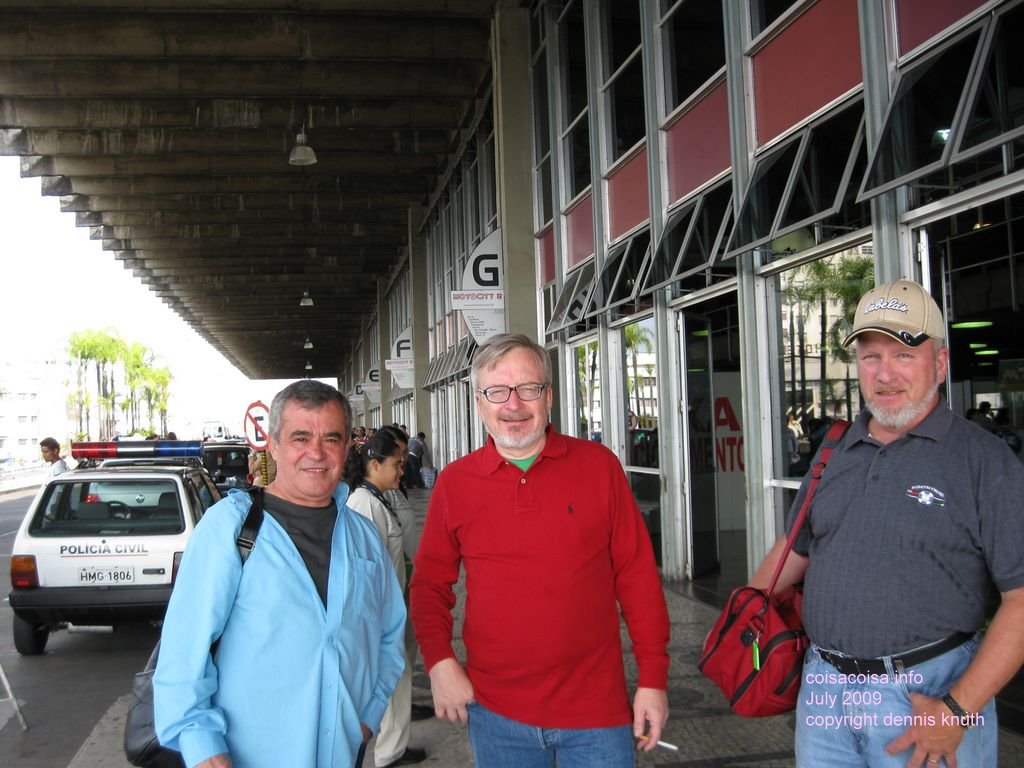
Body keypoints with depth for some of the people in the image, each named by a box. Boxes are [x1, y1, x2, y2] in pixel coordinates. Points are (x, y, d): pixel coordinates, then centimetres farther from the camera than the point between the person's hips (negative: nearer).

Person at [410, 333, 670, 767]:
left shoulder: (599, 465, -3)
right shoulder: (454, 483, 0)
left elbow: (636, 575, 0)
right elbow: (429, 583, 8)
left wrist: (653, 677, 0)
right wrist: (439, 660, -6)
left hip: (597, 709, -1)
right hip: (495, 712, 1)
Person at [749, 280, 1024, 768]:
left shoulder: (983, 461, -8)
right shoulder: (833, 454, 9)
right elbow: (796, 548, 20)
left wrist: (958, 709, -18)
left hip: (928, 693, -5)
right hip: (824, 687, 5)